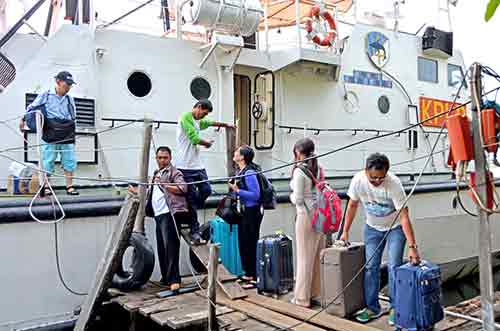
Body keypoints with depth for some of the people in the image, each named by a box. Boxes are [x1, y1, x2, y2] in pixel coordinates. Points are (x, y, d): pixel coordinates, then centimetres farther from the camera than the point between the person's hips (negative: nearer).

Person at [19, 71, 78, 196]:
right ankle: (45, 187, 11)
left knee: (69, 161, 2)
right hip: (50, 136, -3)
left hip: (67, 137, 3)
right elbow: (31, 107, 8)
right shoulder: (45, 95, 2)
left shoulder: (70, 99, 12)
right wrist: (23, 118, 0)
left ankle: (69, 187, 10)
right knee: (47, 162, 1)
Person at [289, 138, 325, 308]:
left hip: (306, 217, -7)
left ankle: (302, 297, 12)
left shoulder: (299, 171, -14)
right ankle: (317, 292, 26)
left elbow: (298, 199, -14)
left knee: (305, 257, 2)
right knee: (318, 255, 14)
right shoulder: (318, 168, 6)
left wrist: (292, 196, 6)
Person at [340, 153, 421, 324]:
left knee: (394, 267, -8)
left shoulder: (394, 184, -31)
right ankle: (372, 307, 16)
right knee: (371, 267, 3)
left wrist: (412, 246, -36)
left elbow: (404, 217, -32)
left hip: (395, 227, -3)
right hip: (372, 228, 3)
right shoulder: (358, 180, -21)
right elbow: (352, 205, -5)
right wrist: (345, 231, -2)